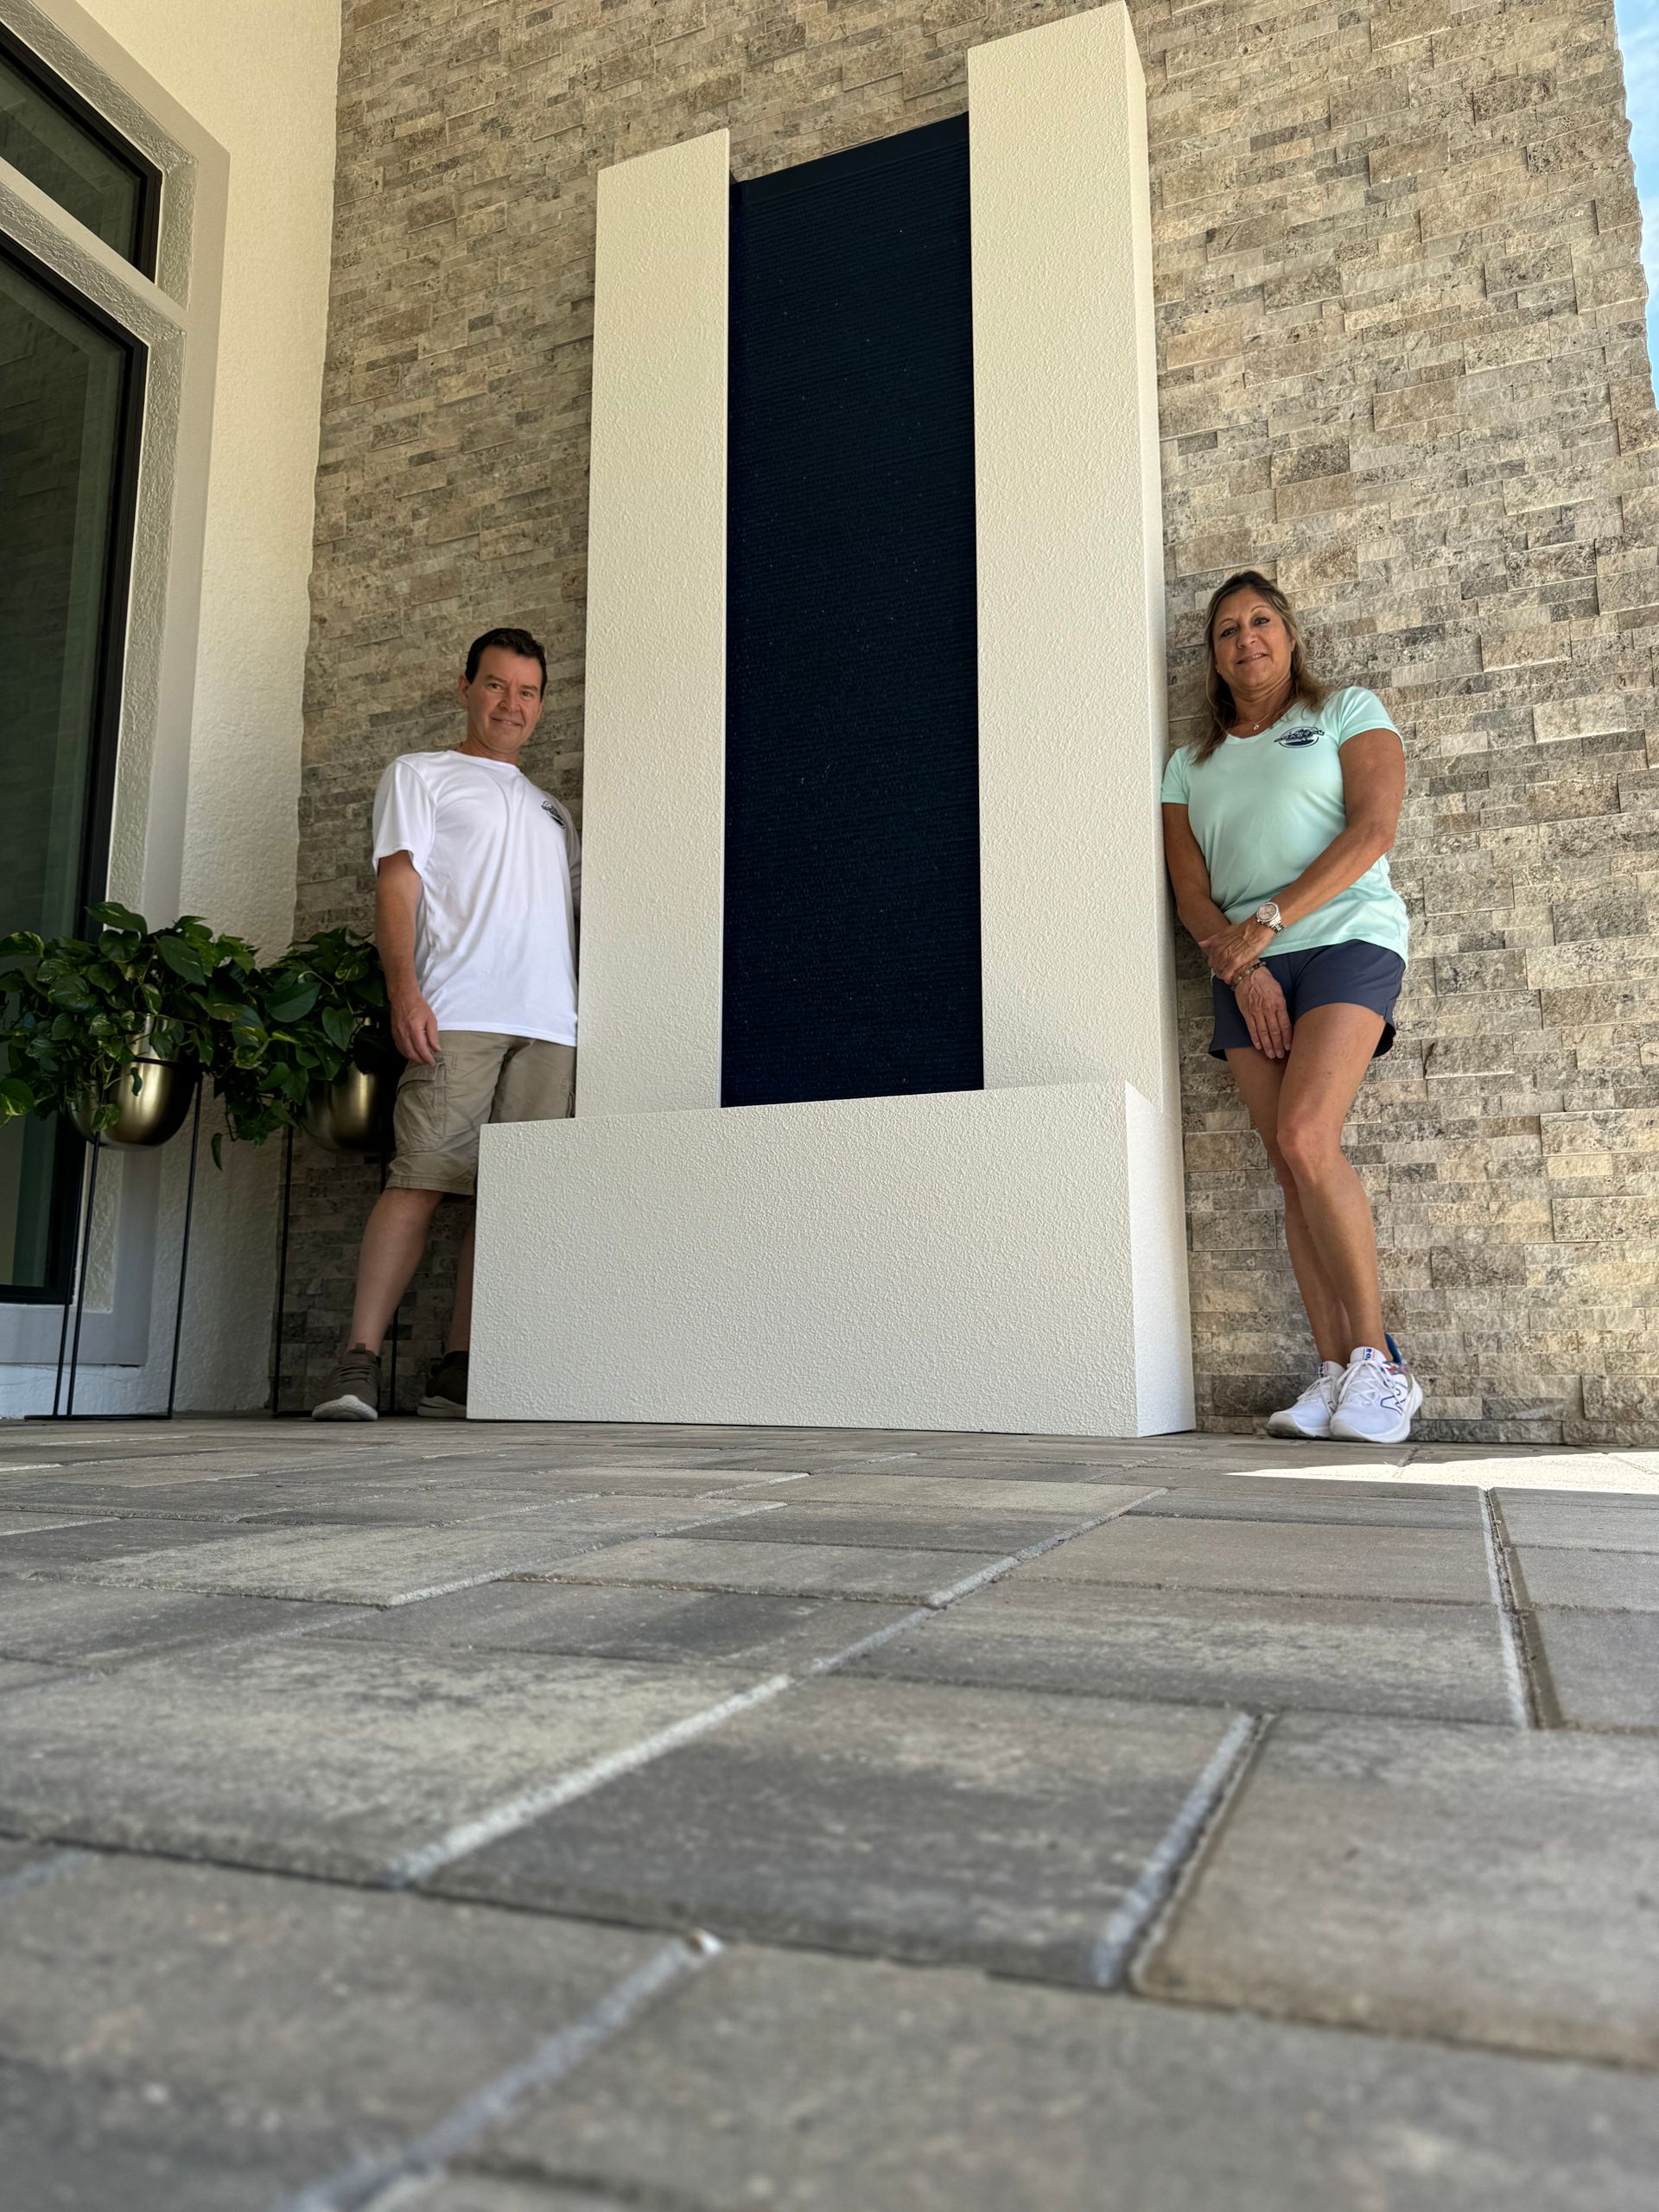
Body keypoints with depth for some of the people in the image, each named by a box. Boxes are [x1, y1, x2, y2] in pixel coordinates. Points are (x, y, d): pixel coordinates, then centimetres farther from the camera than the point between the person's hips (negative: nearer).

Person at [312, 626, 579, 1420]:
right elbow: (396, 884, 3)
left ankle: (457, 1369, 0)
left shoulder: (552, 810, 31)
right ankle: (359, 1361, -12)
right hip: (458, 1014, -5)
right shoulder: (420, 775, 16)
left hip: (551, 1024, 5)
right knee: (421, 1178, -14)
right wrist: (404, 989, -13)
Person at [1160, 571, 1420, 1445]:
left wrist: (1268, 921, -14)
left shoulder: (1348, 713, 11)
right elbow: (1190, 891, 11)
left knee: (1305, 1140, -23)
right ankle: (1335, 1371, -4)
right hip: (1243, 972, 4)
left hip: (1345, 939, -4)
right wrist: (1239, 965, -8)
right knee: (1293, 1171, -5)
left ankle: (1378, 1360, -14)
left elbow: (1372, 829, -4)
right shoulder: (1190, 765, 20)